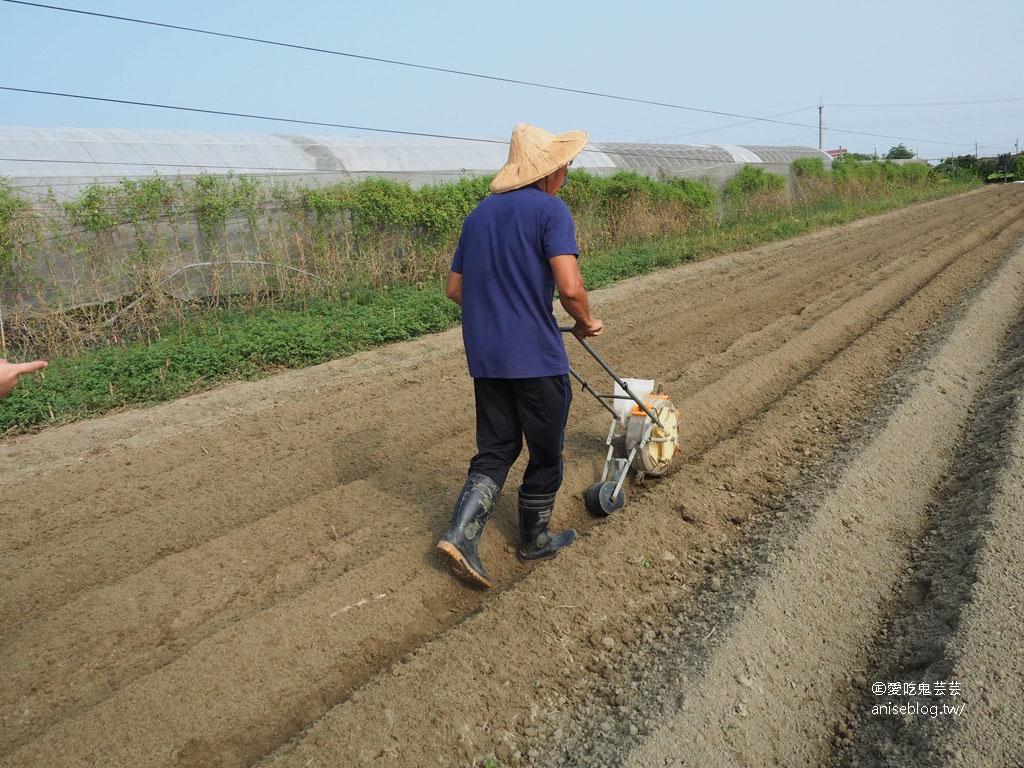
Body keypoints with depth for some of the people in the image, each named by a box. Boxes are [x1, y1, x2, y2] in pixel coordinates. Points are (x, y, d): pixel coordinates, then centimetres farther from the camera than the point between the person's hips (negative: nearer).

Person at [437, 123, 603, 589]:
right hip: (536, 357, -6)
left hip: (485, 356, 6)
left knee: (496, 450, 16)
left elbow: (455, 288, 15)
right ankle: (535, 541, 28)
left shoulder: (479, 213, 12)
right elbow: (569, 287, -21)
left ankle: (460, 535, 2)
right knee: (545, 453, 13)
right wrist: (585, 322, -2)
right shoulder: (550, 209, -9)